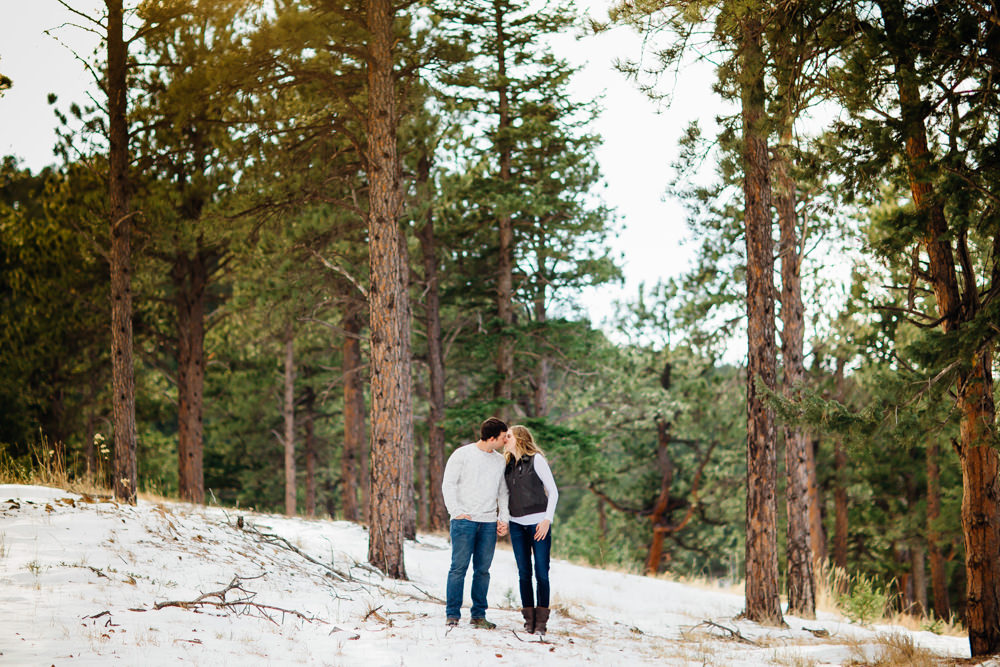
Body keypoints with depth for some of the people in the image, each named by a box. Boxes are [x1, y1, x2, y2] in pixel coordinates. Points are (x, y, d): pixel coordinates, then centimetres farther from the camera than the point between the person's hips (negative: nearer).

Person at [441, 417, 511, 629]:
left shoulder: (500, 460, 13)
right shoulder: (463, 454, -1)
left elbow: (503, 491, 20)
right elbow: (448, 484, -2)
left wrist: (504, 519, 9)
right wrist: (456, 512, -10)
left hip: (489, 523, 4)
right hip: (465, 520, -4)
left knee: (483, 569, 5)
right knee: (459, 567, -6)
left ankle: (479, 615, 11)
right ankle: (452, 614, 0)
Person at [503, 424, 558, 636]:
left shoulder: (536, 460, -4)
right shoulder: (508, 464, 12)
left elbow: (553, 492, -4)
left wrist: (547, 519, -13)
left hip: (539, 523, -5)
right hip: (517, 524, 5)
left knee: (541, 572, -5)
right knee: (524, 573, 3)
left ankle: (541, 620, -2)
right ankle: (529, 619, 7)